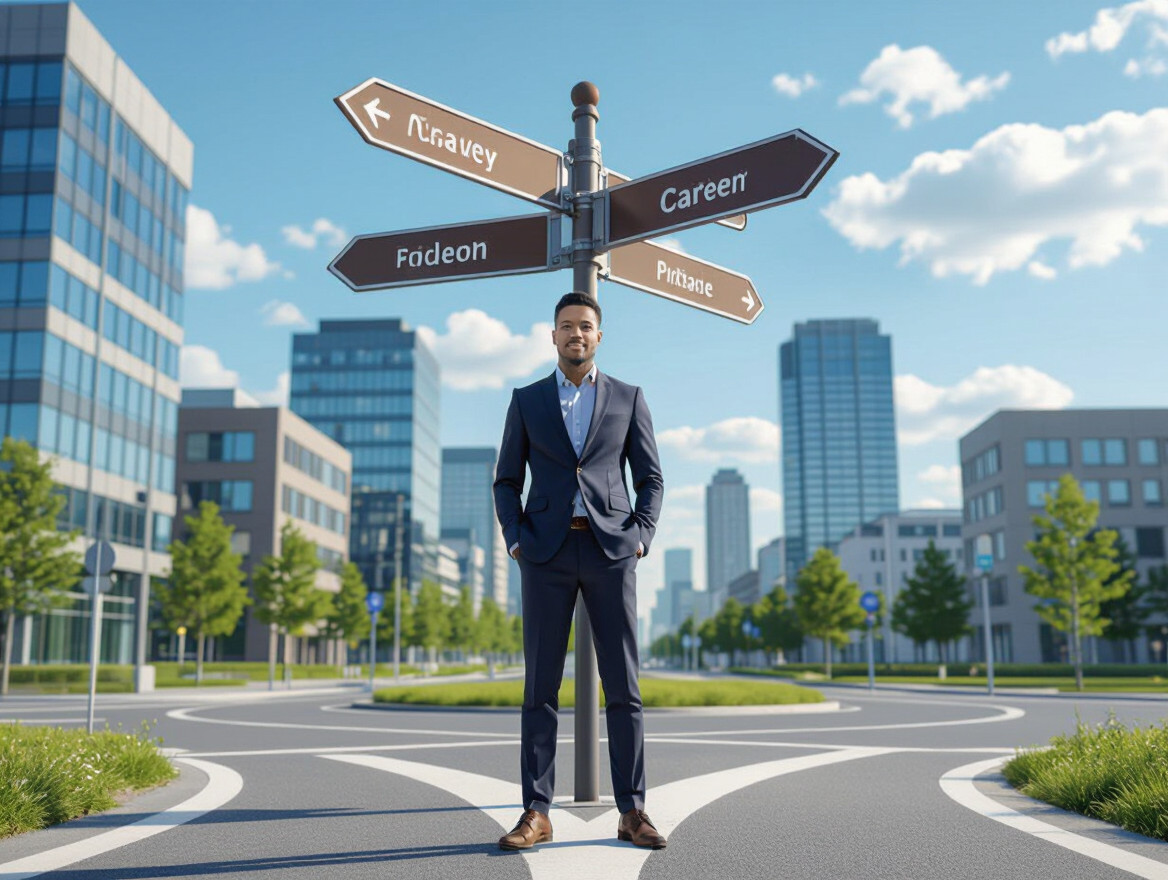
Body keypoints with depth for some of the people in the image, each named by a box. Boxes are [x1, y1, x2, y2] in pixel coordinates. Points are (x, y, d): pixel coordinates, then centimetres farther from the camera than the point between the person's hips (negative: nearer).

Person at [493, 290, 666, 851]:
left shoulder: (628, 399, 11)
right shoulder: (527, 400, 12)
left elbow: (650, 478, 10)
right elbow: (507, 481, 11)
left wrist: (641, 537, -5)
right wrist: (515, 541, -4)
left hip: (610, 550, 0)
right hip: (547, 552, 0)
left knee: (623, 686, -1)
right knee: (540, 685, 0)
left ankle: (631, 811, 7)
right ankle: (536, 812, 6)